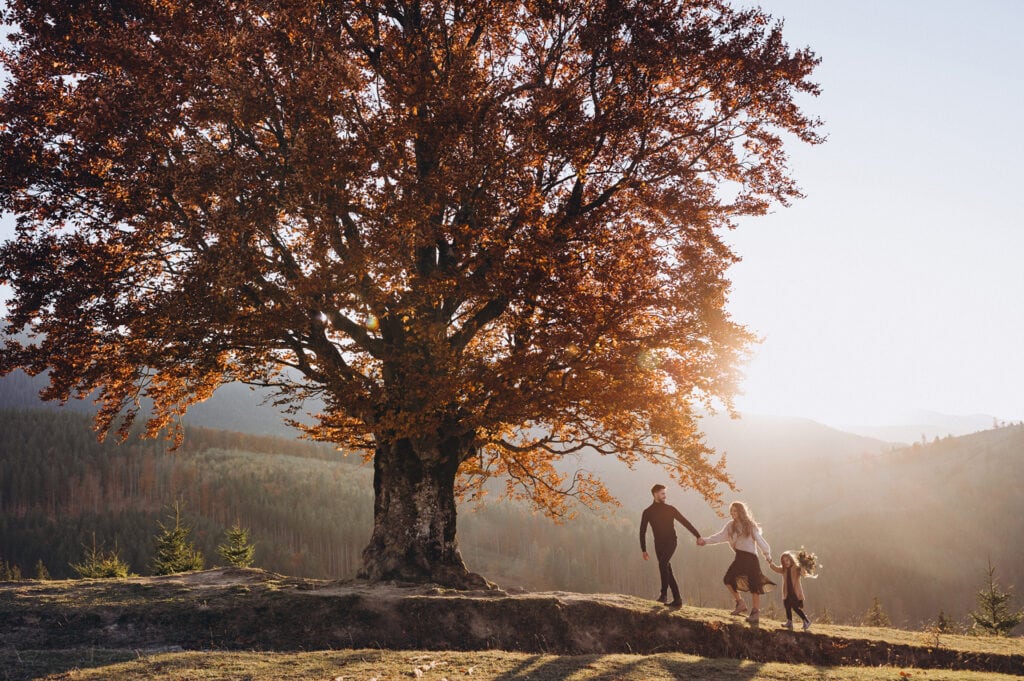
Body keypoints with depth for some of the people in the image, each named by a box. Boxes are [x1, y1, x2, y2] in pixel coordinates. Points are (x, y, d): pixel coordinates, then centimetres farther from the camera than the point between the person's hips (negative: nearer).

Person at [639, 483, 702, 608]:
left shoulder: (670, 509, 3)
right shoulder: (647, 512, 5)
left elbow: (685, 522, 8)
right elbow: (642, 532, 8)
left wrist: (697, 536, 4)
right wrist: (644, 550, 4)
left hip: (670, 542, -3)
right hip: (659, 544, 3)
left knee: (663, 564, -26)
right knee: (667, 571, 0)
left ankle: (664, 594, -23)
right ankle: (677, 600, 6)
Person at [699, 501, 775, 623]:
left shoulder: (750, 525, -4)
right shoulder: (731, 525, 7)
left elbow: (759, 540, -1)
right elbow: (720, 536, 1)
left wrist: (767, 555, 0)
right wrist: (706, 541, -10)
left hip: (751, 558, -5)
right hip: (739, 557, 5)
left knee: (754, 585, -6)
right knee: (728, 579, -4)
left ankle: (755, 612, 5)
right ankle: (740, 603, 15)